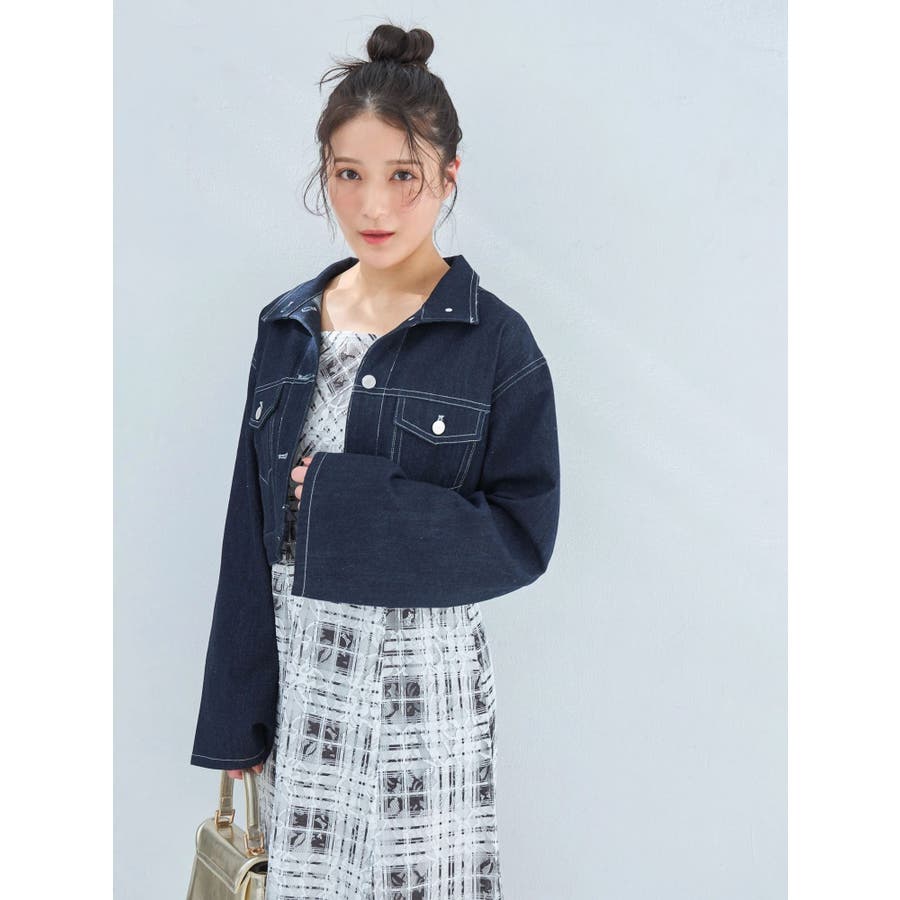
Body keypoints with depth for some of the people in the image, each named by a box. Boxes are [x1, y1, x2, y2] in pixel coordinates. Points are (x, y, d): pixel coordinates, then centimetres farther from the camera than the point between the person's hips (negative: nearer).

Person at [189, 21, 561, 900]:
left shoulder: (495, 341, -8)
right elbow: (249, 533, 6)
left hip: (424, 673, -4)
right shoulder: (288, 326, 4)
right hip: (296, 664, 4)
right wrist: (235, 714, 7)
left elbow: (523, 538, -10)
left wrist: (345, 500, -18)